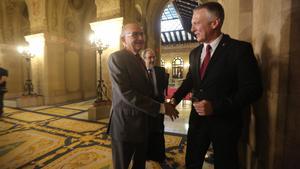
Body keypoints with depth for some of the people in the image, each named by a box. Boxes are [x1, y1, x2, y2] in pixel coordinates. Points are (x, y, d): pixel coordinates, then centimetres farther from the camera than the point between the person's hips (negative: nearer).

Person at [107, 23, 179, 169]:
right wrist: (161, 107, -23)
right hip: (126, 124, -8)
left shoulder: (140, 60, 12)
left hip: (142, 124, 8)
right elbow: (126, 93, -26)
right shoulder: (116, 57, -15)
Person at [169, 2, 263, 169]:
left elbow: (253, 88, -16)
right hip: (197, 118, 5)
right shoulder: (195, 53, 6)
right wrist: (175, 98, 2)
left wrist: (216, 107, -25)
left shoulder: (240, 49, -13)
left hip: (225, 121, -4)